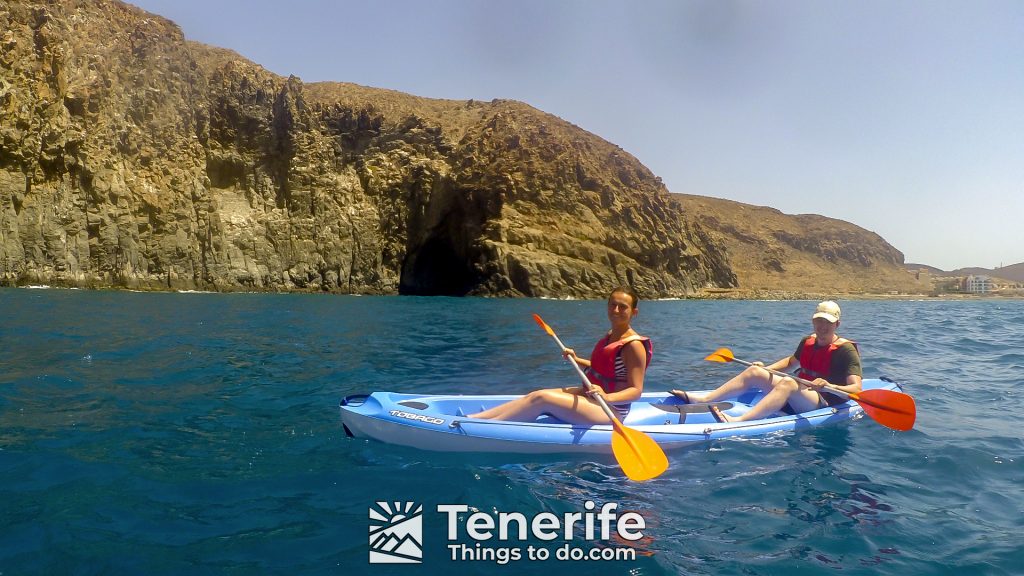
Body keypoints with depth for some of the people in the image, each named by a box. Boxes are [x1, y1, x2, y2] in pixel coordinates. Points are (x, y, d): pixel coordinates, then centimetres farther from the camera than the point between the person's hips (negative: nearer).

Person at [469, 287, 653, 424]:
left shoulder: (634, 345, -17)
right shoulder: (610, 336, 9)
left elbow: (636, 390, -20)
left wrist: (607, 397, -38)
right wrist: (576, 360, 7)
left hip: (611, 410, -8)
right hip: (590, 397, 9)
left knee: (542, 398, -21)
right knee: (535, 395, -5)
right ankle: (471, 418, -10)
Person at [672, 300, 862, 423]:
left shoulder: (846, 350, -11)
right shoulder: (808, 341, 10)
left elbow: (856, 389, -21)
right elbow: (791, 361, 29)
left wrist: (829, 386, -40)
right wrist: (766, 369, 14)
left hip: (825, 404, -8)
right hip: (798, 396, 8)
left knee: (788, 383, -37)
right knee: (754, 372, -1)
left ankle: (739, 421, -55)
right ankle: (702, 400, -9)